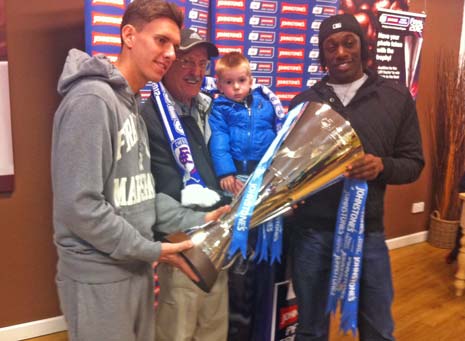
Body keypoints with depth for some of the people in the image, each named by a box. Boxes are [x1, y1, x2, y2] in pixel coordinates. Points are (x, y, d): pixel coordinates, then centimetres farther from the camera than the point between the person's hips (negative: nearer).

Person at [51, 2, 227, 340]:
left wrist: (196, 220, 3)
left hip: (135, 267, 9)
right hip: (100, 275, -8)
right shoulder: (91, 99, -18)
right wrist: (151, 250, -16)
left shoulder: (133, 106, 12)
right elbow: (79, 206, -24)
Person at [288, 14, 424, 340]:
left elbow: (414, 163, 3)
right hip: (312, 231, 1)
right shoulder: (304, 101, 4)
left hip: (368, 231, 0)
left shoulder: (397, 97, 2)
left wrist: (382, 165, -18)